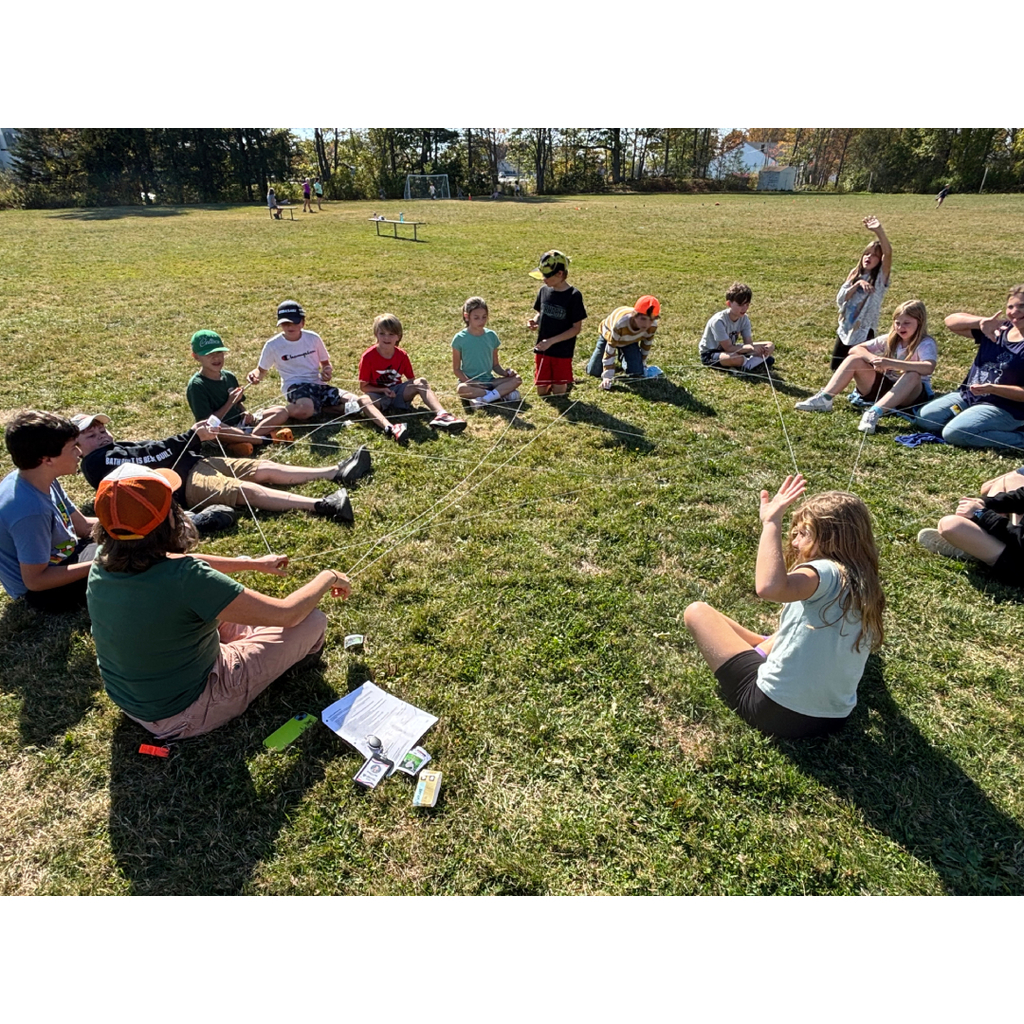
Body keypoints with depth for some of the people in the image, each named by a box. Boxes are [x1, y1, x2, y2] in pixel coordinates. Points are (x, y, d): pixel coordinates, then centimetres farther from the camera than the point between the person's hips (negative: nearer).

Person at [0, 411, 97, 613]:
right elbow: (35, 580, -28)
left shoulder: (43, 480, -7)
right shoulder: (30, 510, -34)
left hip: (60, 557, 9)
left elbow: (82, 525, 3)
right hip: (44, 591, -9)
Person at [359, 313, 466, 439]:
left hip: (397, 391, 3)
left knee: (421, 381, -19)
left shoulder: (402, 355, -1)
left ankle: (441, 415, -42)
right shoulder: (368, 357, -11)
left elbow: (411, 379, 6)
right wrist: (383, 390, -22)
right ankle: (389, 427, -66)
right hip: (378, 396, -3)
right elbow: (363, 386, -7)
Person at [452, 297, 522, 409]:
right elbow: (456, 368, -3)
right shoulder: (460, 339, -5)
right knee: (461, 389, -38)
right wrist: (469, 381, -20)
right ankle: (503, 394, -28)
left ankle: (484, 398, -31)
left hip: (489, 380, 4)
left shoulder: (491, 336, 5)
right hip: (469, 381, -4)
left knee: (517, 379, -17)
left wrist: (505, 372, -11)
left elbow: (495, 365, 11)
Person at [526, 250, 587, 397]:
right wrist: (535, 321, -9)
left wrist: (551, 341, -20)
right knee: (541, 392, 7)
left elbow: (576, 328, -13)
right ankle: (551, 383, 35)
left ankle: (568, 382, 31)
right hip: (542, 349, 4)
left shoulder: (573, 296, -14)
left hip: (563, 352, -4)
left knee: (558, 394, 3)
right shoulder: (544, 290, 0)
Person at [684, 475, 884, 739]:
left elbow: (769, 587, -44)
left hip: (776, 714, -8)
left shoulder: (827, 573, -22)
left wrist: (772, 522, -33)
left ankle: (762, 646, 21)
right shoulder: (865, 586, 1)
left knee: (697, 612, 4)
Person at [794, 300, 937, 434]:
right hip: (883, 388, 5)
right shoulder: (890, 339, 2)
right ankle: (824, 399, -22)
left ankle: (874, 414, -49)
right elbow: (855, 349, -4)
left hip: (911, 396, -4)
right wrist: (873, 359, -25)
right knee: (855, 359, -11)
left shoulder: (926, 344, -14)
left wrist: (891, 363, -43)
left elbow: (929, 368, -35)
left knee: (912, 375, -38)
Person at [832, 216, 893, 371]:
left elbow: (888, 253, -26)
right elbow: (840, 299, -4)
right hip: (845, 329, 5)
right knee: (836, 368, 10)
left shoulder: (880, 278, -8)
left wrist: (879, 231, -40)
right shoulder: (855, 274, 6)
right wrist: (857, 284, -19)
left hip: (864, 332, -5)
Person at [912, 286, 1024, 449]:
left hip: (1004, 408, -7)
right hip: (967, 396, 7)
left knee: (954, 434, -27)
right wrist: (981, 321, -16)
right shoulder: (996, 329, 4)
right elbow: (951, 321, 0)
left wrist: (992, 388, -29)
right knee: (923, 418, -4)